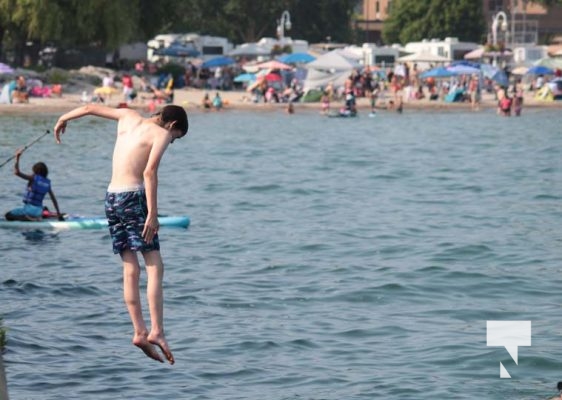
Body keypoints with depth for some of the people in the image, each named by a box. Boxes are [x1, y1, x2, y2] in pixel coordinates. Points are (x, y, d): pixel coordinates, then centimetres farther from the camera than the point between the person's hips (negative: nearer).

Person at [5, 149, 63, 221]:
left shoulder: (33, 178, -11)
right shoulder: (47, 183, 5)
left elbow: (17, 172, -19)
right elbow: (54, 199, 9)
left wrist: (17, 158, -11)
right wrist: (59, 214, 15)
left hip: (29, 209, -7)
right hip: (39, 210, 7)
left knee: (8, 215, 1)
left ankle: (28, 218, -16)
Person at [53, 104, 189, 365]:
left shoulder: (129, 117, 15)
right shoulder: (161, 133, -3)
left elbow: (90, 108, 24)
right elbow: (149, 172, -15)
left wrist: (63, 119, 42)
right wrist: (152, 214, -17)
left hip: (111, 197, 7)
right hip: (133, 196, -7)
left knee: (130, 269, 7)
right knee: (154, 267, -6)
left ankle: (140, 332, 0)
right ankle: (156, 331, -17)